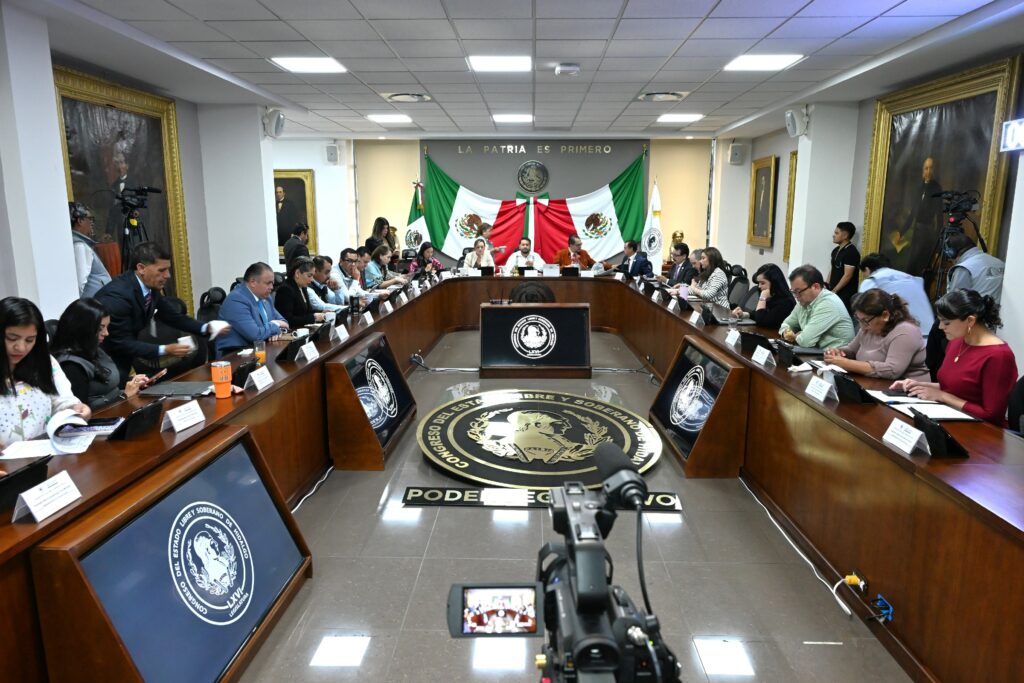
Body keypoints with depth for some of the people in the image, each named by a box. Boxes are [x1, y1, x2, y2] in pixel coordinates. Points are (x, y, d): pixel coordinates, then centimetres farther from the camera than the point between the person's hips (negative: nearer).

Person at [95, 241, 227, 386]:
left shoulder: (150, 288, -4)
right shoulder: (117, 295, -27)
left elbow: (172, 317, 7)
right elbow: (122, 343, -25)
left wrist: (206, 327, -8)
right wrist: (165, 350, -32)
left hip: (121, 360, 7)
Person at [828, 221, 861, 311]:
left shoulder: (851, 252, -12)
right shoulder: (836, 250, 13)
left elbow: (847, 275, -17)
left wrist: (834, 291, -15)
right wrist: (827, 287, 9)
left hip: (845, 295, -7)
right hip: (834, 293, 8)